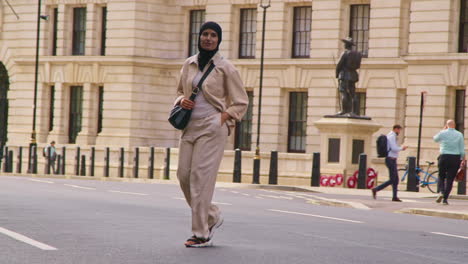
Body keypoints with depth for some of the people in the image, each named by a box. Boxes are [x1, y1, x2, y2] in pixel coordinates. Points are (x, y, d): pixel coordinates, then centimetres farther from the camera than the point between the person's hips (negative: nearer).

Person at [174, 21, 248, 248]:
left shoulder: (225, 68, -2)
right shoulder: (189, 64, 11)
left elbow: (241, 102, 2)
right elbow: (181, 91, 26)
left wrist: (223, 118, -9)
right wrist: (182, 100, 3)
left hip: (211, 127, -6)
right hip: (190, 127, 6)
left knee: (201, 176, -11)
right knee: (184, 174, 3)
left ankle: (202, 234, -6)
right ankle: (212, 216, 24)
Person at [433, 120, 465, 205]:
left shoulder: (443, 133, -2)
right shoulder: (459, 135, 2)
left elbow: (435, 139, 20)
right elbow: (462, 150, 1)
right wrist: (463, 160, 10)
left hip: (444, 157, -1)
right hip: (456, 158, 1)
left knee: (441, 176, 15)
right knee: (450, 179, 4)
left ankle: (441, 192, -11)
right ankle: (445, 199, 1)